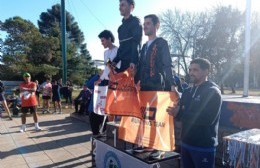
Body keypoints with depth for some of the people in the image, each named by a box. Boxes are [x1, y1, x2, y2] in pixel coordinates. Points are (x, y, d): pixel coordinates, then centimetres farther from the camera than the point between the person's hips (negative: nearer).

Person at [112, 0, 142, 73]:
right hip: (124, 62, 8)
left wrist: (133, 61, -24)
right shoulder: (121, 27, 23)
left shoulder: (135, 21, -1)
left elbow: (136, 42, -13)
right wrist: (115, 61, 15)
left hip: (132, 63, -8)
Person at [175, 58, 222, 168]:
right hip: (186, 143, 6)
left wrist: (182, 114, -17)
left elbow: (207, 119, -23)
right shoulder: (187, 92, 10)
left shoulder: (213, 92, -11)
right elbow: (180, 113, 9)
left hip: (204, 147, -6)